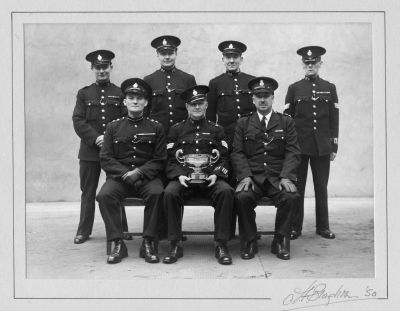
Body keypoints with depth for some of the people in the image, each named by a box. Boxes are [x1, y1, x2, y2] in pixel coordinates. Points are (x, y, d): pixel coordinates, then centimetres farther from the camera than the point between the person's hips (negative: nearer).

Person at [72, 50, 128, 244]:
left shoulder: (120, 93, 8)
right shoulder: (84, 93, 9)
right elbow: (78, 121, 0)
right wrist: (95, 138, -13)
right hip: (90, 150, 1)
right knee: (88, 192, 5)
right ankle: (84, 231, 15)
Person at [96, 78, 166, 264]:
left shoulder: (156, 128, 9)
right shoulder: (113, 127, 11)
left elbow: (160, 160, 3)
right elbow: (105, 159, 4)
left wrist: (139, 172, -14)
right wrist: (125, 173, -12)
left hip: (147, 177, -1)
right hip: (119, 177, 1)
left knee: (157, 193, -33)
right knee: (104, 195, -29)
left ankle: (149, 243, -20)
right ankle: (117, 244, -18)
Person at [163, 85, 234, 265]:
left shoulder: (216, 130, 16)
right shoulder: (176, 129, 16)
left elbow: (223, 158, 10)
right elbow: (171, 159, 10)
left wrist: (216, 174, -10)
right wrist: (179, 175, -10)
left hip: (210, 178, 0)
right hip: (184, 178, 0)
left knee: (226, 191, -32)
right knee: (170, 193, -32)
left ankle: (221, 245, -22)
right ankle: (175, 246, -20)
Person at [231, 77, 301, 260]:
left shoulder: (286, 122, 13)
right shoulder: (243, 124, 14)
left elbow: (293, 152, 4)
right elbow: (237, 153, 5)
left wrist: (286, 176, -13)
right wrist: (245, 176, -14)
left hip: (278, 177, 0)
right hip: (252, 177, 0)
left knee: (290, 196, -30)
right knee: (242, 197, -30)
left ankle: (281, 241, -10)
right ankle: (249, 242, -10)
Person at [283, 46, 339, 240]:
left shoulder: (329, 88, 8)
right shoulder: (294, 89, 4)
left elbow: (334, 119, 7)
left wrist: (334, 146, 3)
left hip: (322, 146, 1)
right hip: (299, 145, -1)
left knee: (321, 187, 6)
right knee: (297, 187, 3)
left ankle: (323, 226, 17)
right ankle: (295, 227, 10)